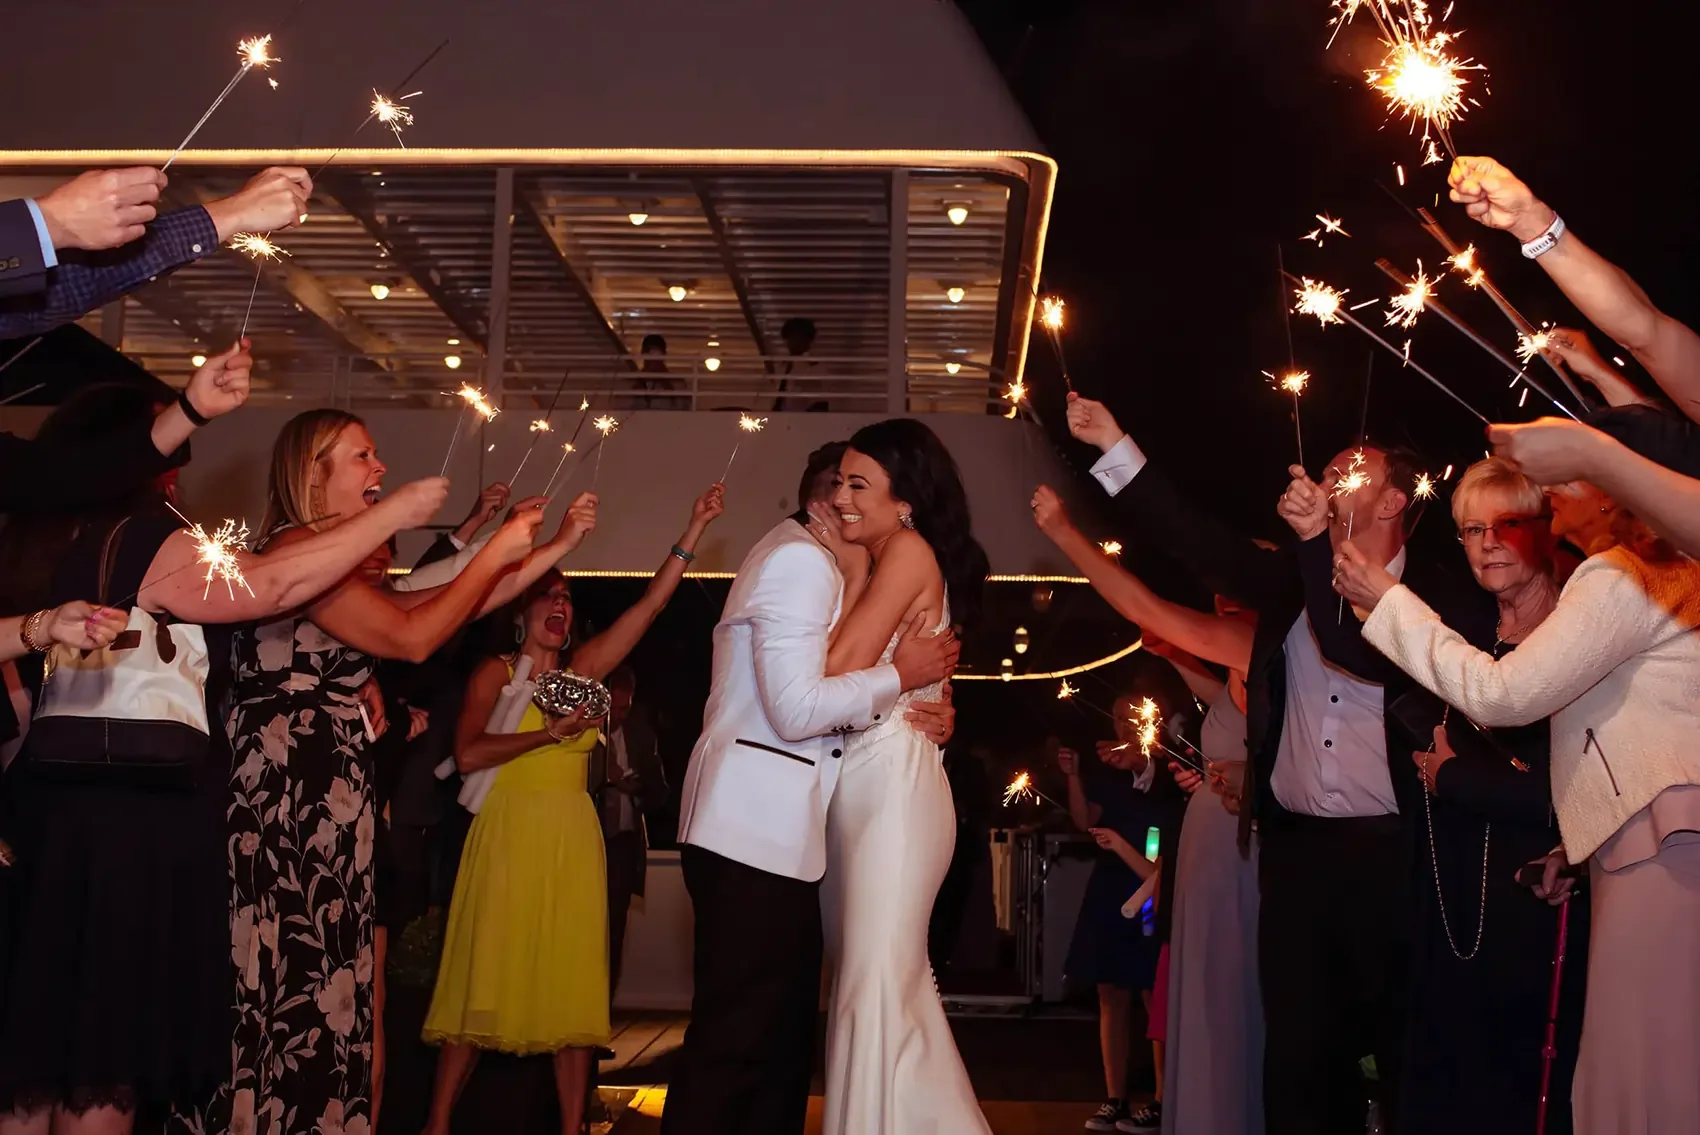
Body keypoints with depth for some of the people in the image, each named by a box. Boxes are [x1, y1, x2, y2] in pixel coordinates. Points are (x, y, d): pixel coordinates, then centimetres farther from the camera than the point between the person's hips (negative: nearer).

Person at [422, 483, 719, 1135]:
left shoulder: (581, 671, 13)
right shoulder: (495, 673, 4)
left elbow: (651, 603, 7)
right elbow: (468, 755, -10)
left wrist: (694, 531, 2)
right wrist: (549, 735, -14)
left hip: (573, 841, 4)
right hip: (509, 836, -4)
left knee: (574, 984, 2)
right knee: (486, 981, -2)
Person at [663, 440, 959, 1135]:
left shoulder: (805, 561, 24)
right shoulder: (801, 559, -9)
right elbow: (797, 710, -18)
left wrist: (900, 715, 4)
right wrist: (900, 675, -7)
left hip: (773, 834, 11)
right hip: (756, 836, -11)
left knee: (783, 1034, 13)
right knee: (736, 1043, -8)